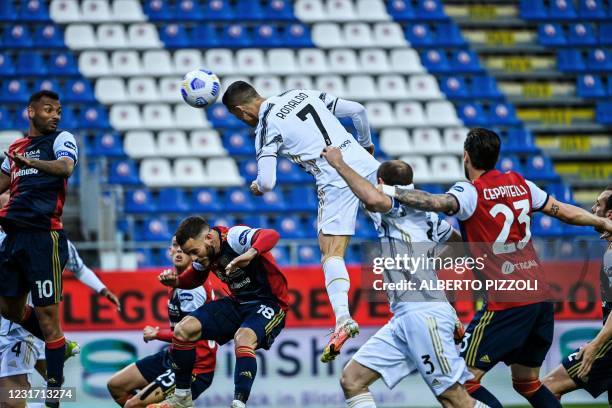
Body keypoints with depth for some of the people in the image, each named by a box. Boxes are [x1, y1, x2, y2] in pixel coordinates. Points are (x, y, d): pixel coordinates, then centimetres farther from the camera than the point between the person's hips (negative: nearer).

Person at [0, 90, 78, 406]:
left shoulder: (61, 139, 2)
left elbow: (66, 167, -20)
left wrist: (31, 162, -35)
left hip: (43, 237, -7)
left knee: (47, 313, -8)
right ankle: (59, 346, 33)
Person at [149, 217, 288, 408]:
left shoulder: (234, 237, -24)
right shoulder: (204, 252, 0)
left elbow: (271, 236, -41)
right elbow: (194, 279, 19)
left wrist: (251, 253, -60)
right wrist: (175, 281, -3)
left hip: (269, 302, -8)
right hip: (237, 303, 8)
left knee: (243, 340, -37)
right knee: (183, 330, -3)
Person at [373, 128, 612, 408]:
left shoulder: (471, 192, -9)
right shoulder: (519, 183, 11)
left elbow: (439, 203, -30)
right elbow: (564, 211, 20)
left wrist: (393, 192, -22)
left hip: (506, 303, -7)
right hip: (541, 296, 8)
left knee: (465, 381, -4)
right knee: (527, 383, 18)